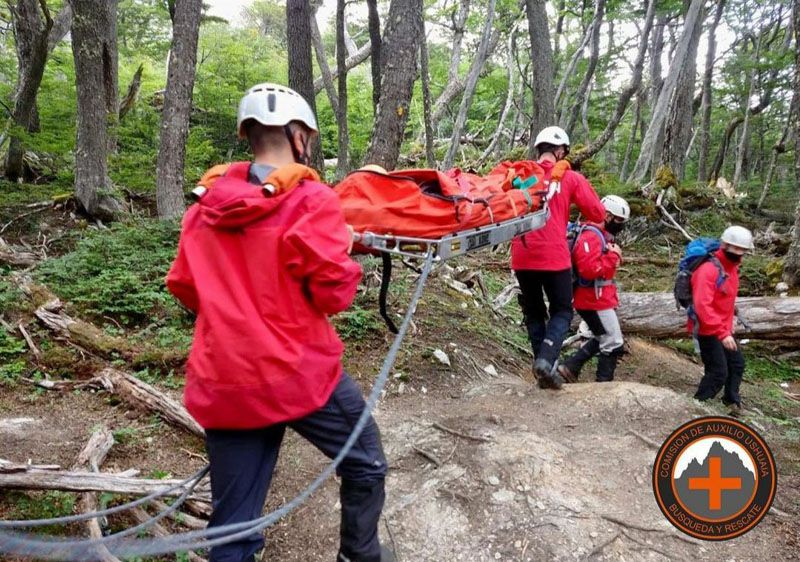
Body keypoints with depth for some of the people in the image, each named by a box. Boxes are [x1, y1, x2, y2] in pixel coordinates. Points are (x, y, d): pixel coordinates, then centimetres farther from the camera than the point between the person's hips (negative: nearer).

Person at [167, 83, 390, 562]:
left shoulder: (206, 204, 7)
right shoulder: (312, 200, -10)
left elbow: (184, 287, 16)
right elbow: (335, 293, -11)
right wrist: (345, 249, 7)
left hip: (221, 384, 6)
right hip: (300, 373, -5)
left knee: (233, 522, 15)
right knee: (366, 465, 22)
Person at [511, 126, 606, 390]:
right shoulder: (571, 178, 0)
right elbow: (597, 214, 1)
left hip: (522, 256, 3)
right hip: (554, 256, -3)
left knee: (533, 314, 17)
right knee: (562, 312, 13)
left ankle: (544, 368, 18)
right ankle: (546, 359, -9)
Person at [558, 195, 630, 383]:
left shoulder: (603, 236, 14)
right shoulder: (590, 236, -19)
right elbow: (589, 270, -29)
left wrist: (614, 257, 3)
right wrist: (613, 256, -20)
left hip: (599, 298, 10)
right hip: (594, 300, -10)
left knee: (601, 339, 21)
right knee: (613, 344, -1)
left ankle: (570, 367, 21)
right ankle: (604, 385, 9)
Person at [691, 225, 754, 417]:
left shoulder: (732, 268, 8)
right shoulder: (708, 270, -24)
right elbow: (702, 306, -33)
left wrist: (728, 327, 21)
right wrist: (722, 333, -36)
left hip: (724, 329, 10)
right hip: (708, 330, -10)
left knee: (737, 363, 21)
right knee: (718, 372, -8)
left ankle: (732, 400, 41)